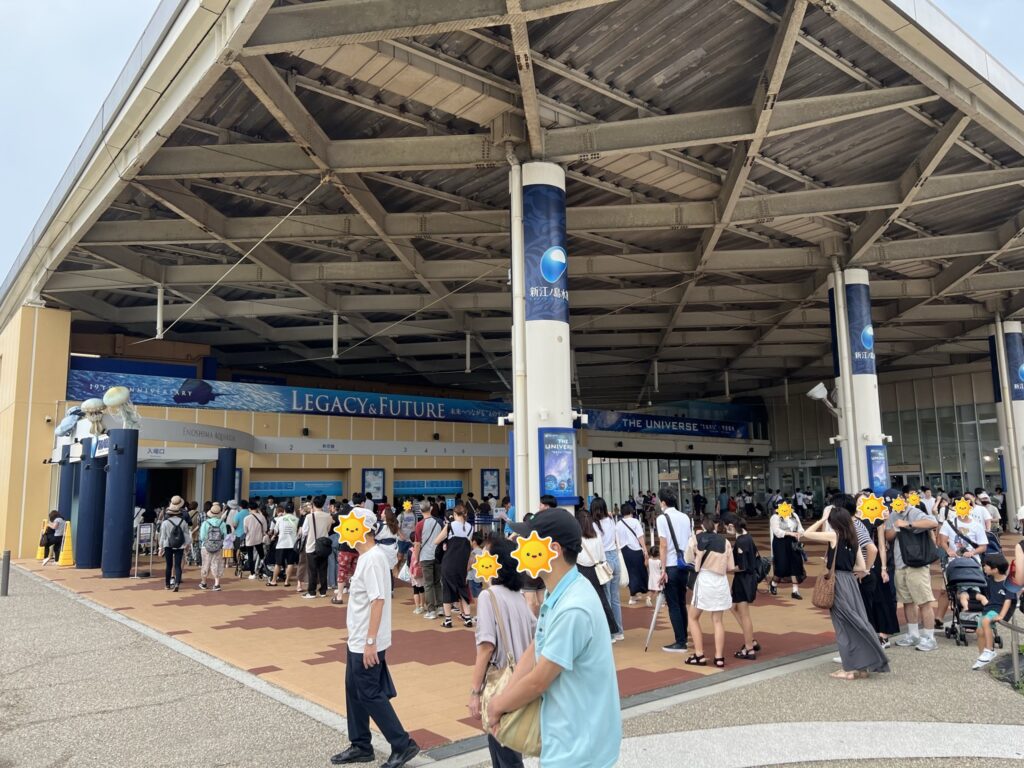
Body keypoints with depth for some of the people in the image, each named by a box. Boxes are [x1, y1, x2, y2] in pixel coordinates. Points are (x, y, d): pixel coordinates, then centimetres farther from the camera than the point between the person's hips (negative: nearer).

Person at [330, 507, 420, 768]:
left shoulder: (373, 559, -22)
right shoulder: (365, 557, 9)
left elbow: (378, 601, -25)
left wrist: (371, 641, -25)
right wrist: (362, 640, 19)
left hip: (366, 643, -10)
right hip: (356, 640, 10)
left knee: (370, 695, -1)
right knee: (354, 691, 17)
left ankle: (403, 745, 9)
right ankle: (360, 746, 30)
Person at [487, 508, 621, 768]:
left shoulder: (572, 609, -30)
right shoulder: (557, 592, 2)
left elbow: (538, 681, -22)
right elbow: (534, 650, 6)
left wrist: (498, 705, -5)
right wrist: (503, 699, -6)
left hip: (579, 744, -9)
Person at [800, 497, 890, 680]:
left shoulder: (833, 535, -10)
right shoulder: (853, 537, 9)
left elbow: (806, 534, -4)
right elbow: (862, 568, 8)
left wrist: (822, 519, 0)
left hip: (838, 582, -7)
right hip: (851, 582, 7)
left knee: (844, 625, 0)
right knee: (856, 622, 11)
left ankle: (852, 667, 5)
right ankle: (863, 664, 15)